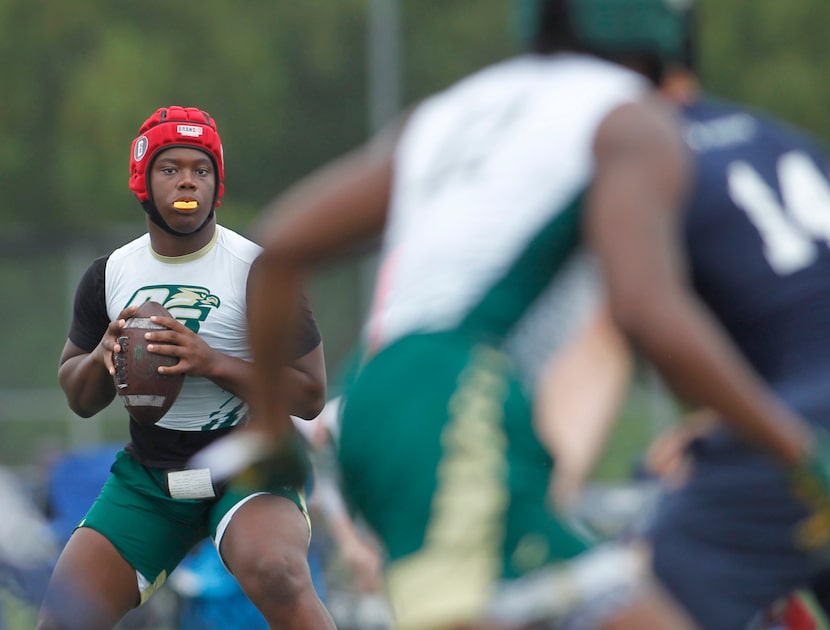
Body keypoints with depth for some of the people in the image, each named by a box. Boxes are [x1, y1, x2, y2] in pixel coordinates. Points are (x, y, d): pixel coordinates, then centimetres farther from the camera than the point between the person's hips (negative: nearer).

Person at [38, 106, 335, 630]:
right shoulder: (109, 276, 3)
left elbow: (309, 397, -10)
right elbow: (79, 400, 13)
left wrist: (214, 363, -24)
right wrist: (102, 357, -10)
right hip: (147, 477, 4)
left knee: (275, 574, -35)